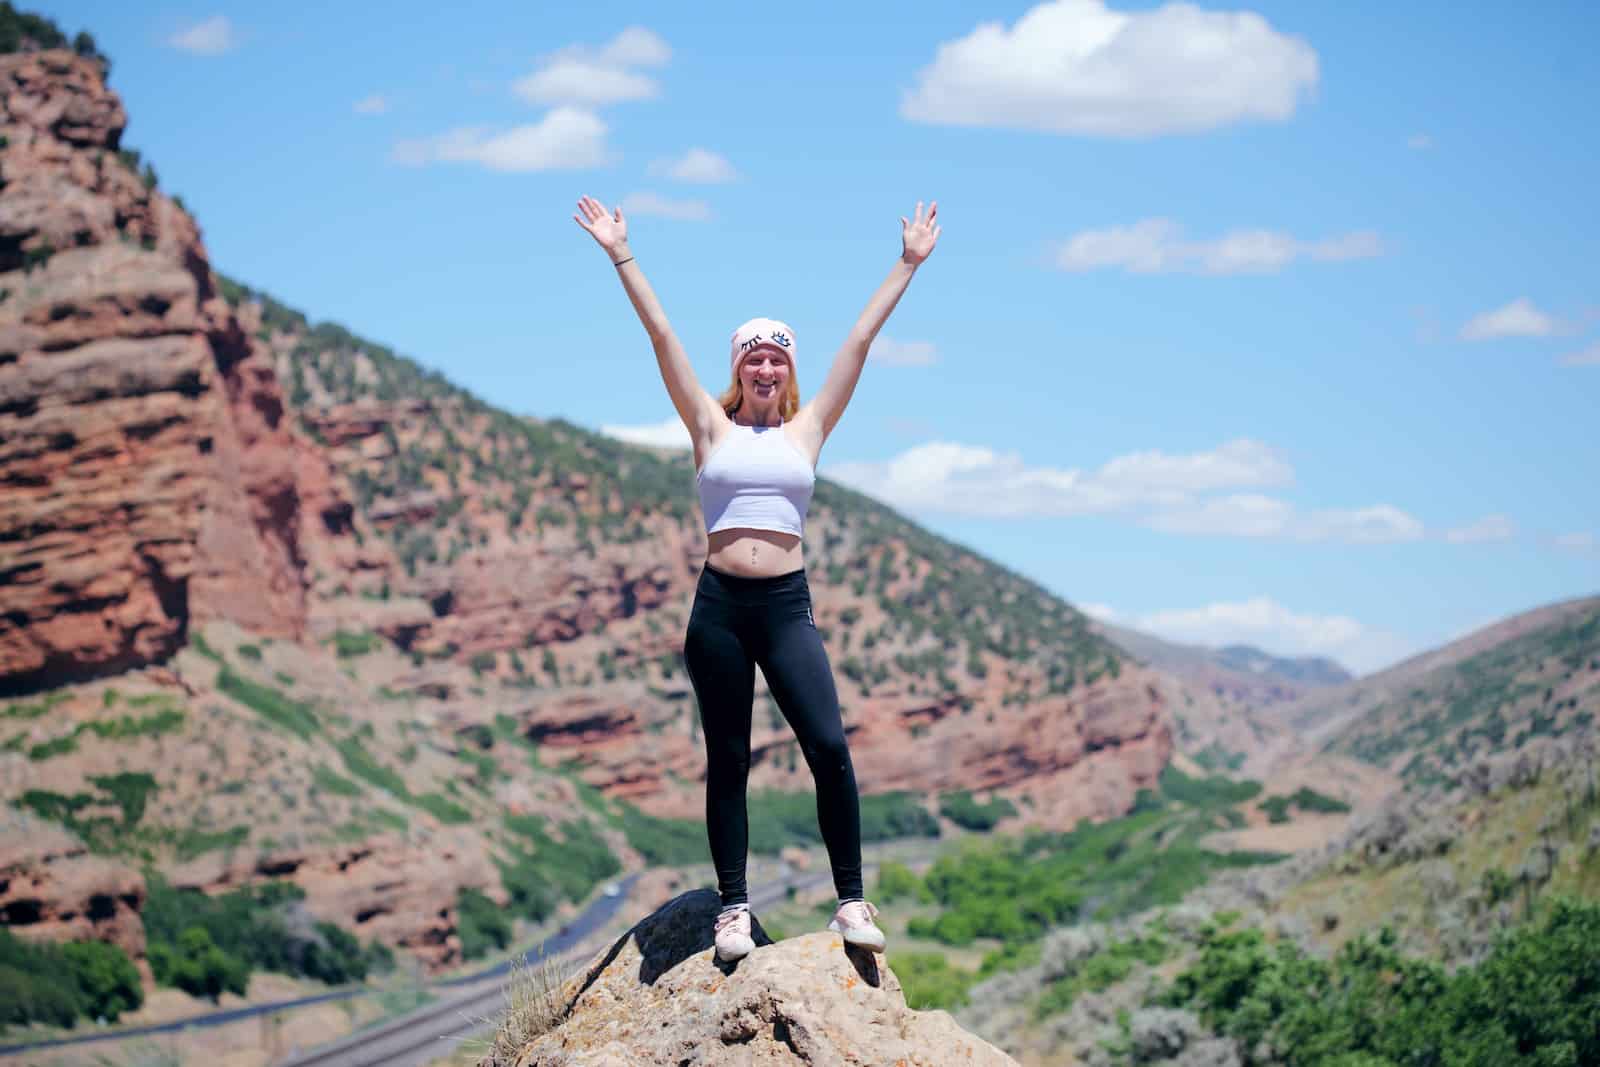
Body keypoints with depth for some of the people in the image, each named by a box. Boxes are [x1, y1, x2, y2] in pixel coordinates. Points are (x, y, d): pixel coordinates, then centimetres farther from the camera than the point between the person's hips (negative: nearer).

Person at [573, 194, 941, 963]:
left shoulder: (808, 429, 10)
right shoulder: (712, 428, 8)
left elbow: (860, 341, 10)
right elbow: (661, 336, 5)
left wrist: (907, 264, 11)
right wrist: (621, 258, 2)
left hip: (787, 606, 0)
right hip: (720, 605, 0)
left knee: (829, 746, -11)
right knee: (727, 762, 5)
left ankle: (852, 901, -1)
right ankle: (733, 908, 11)